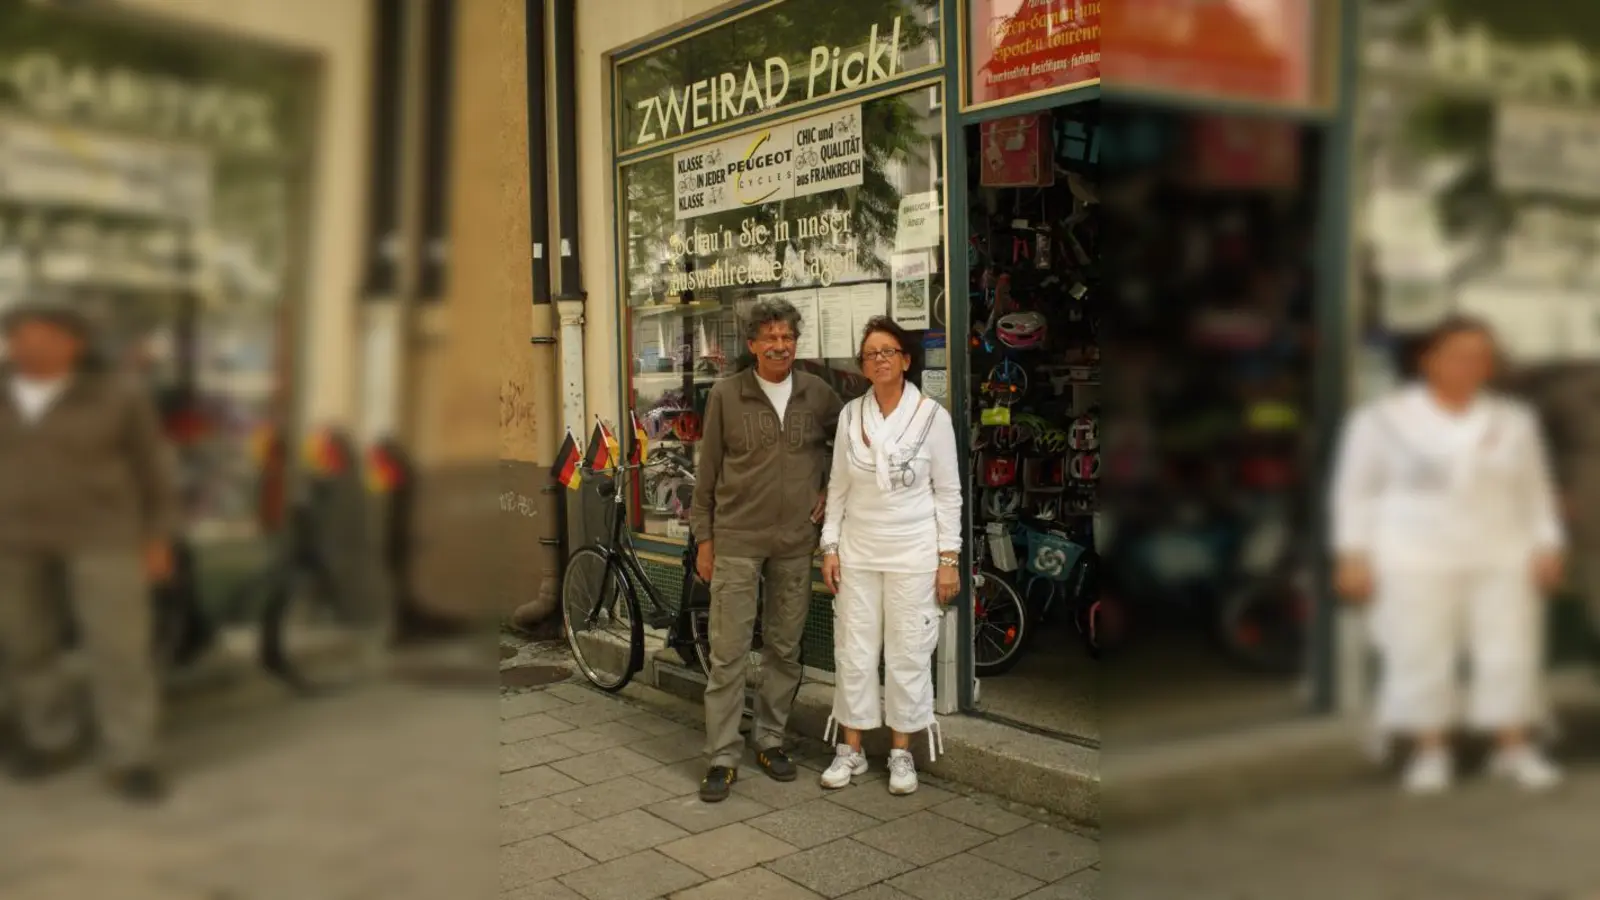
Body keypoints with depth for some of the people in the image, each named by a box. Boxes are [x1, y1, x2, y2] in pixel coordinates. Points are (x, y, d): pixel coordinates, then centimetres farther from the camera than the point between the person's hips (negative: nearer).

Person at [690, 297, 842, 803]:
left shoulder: (819, 396, 2)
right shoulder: (726, 396, -2)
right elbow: (707, 472, 2)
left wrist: (831, 492, 7)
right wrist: (703, 538, 1)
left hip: (796, 541, 2)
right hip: (736, 540, -2)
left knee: (785, 648, 11)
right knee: (728, 652, -2)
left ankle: (770, 740, 25)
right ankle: (722, 758, 6)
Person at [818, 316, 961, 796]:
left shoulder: (932, 416, -6)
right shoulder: (850, 414, 3)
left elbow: (948, 492, -3)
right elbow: (838, 486, 8)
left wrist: (949, 558, -6)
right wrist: (830, 547, 3)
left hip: (913, 553, -3)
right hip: (857, 551, 3)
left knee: (908, 654, 4)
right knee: (853, 652, 7)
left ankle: (901, 752, 19)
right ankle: (851, 750, 20)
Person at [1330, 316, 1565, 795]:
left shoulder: (1514, 420, 9)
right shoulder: (1383, 419, 0)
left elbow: (1535, 488, 14)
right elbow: (1356, 490, -1)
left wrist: (1547, 547, 5)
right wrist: (1353, 555, -6)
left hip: (1501, 559, 3)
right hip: (1415, 561, -3)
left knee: (1512, 652, 1)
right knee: (1421, 656, -4)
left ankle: (1514, 748, 12)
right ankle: (1430, 752, 6)